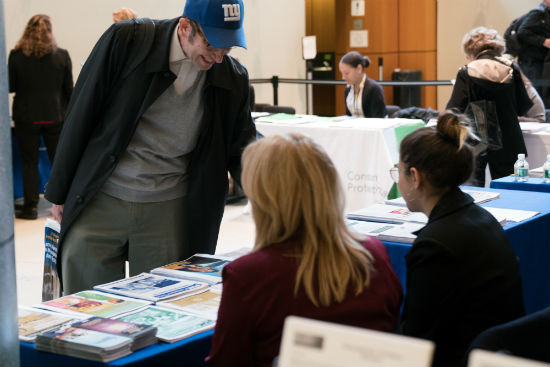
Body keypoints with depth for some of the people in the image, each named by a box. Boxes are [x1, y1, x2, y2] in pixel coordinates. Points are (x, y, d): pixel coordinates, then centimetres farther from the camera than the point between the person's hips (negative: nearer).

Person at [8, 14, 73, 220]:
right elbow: (68, 89, 0)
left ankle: (30, 207, 9)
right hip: (55, 117, 1)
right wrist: (68, 114, 13)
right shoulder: (62, 56, -5)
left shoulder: (17, 55, -8)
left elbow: (10, 87, -1)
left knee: (29, 162, 7)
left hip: (26, 118, -1)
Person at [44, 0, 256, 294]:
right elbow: (81, 115, -4)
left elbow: (242, 148, 5)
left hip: (168, 211, 2)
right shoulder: (125, 41, -11)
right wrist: (59, 192, 1)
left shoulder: (232, 79, -4)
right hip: (99, 203, -1)